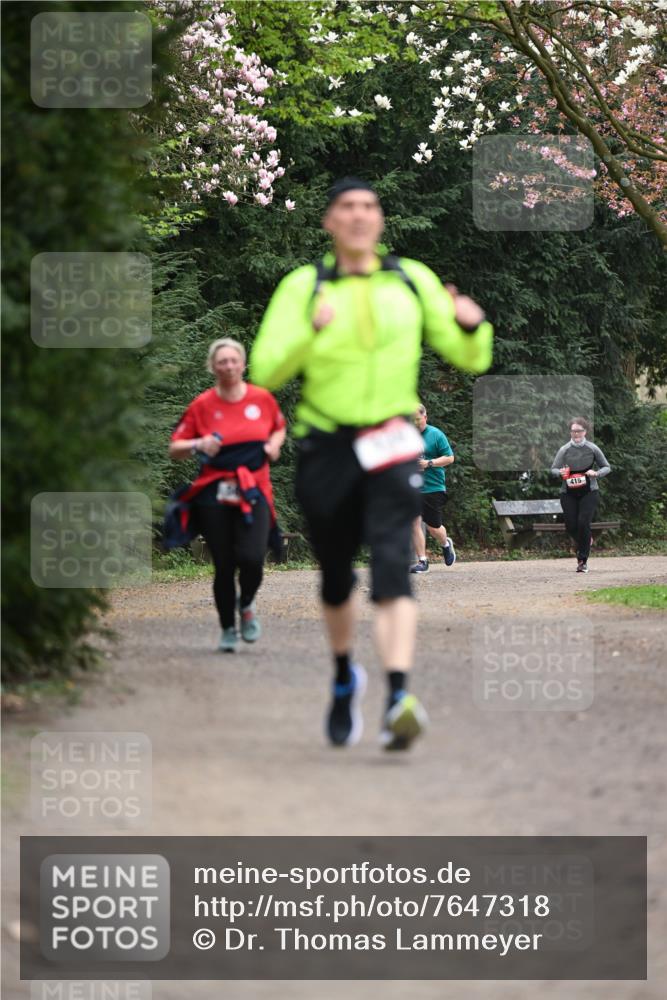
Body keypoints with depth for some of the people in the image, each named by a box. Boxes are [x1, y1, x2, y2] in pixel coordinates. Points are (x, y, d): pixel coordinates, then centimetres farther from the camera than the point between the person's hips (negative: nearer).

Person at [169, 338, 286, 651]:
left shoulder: (262, 398, 6)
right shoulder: (202, 405, 2)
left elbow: (279, 428, 24)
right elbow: (175, 448, 5)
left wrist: (274, 444, 3)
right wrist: (198, 445, -14)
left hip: (254, 492, 0)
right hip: (214, 495, 0)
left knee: (251, 558, -18)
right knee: (224, 566, -1)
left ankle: (246, 605, 15)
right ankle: (227, 629, 19)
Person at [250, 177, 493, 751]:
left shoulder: (413, 280, 8)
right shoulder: (303, 287, 2)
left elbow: (470, 360, 10)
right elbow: (266, 372, -8)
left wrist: (472, 327, -12)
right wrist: (310, 331, -24)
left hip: (392, 446, -1)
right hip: (326, 450, 1)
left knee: (391, 568, -19)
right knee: (336, 577, 12)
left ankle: (399, 697, -31)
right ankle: (345, 678, 39)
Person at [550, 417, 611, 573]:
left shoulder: (592, 449, -1)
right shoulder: (564, 450, 0)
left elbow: (606, 467, 8)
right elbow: (553, 469, 5)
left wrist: (596, 474, -13)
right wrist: (561, 472, -18)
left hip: (589, 491, -2)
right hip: (568, 494, 2)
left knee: (583, 523, -14)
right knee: (571, 526, -3)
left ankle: (583, 561, -4)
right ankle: (585, 541, 34)